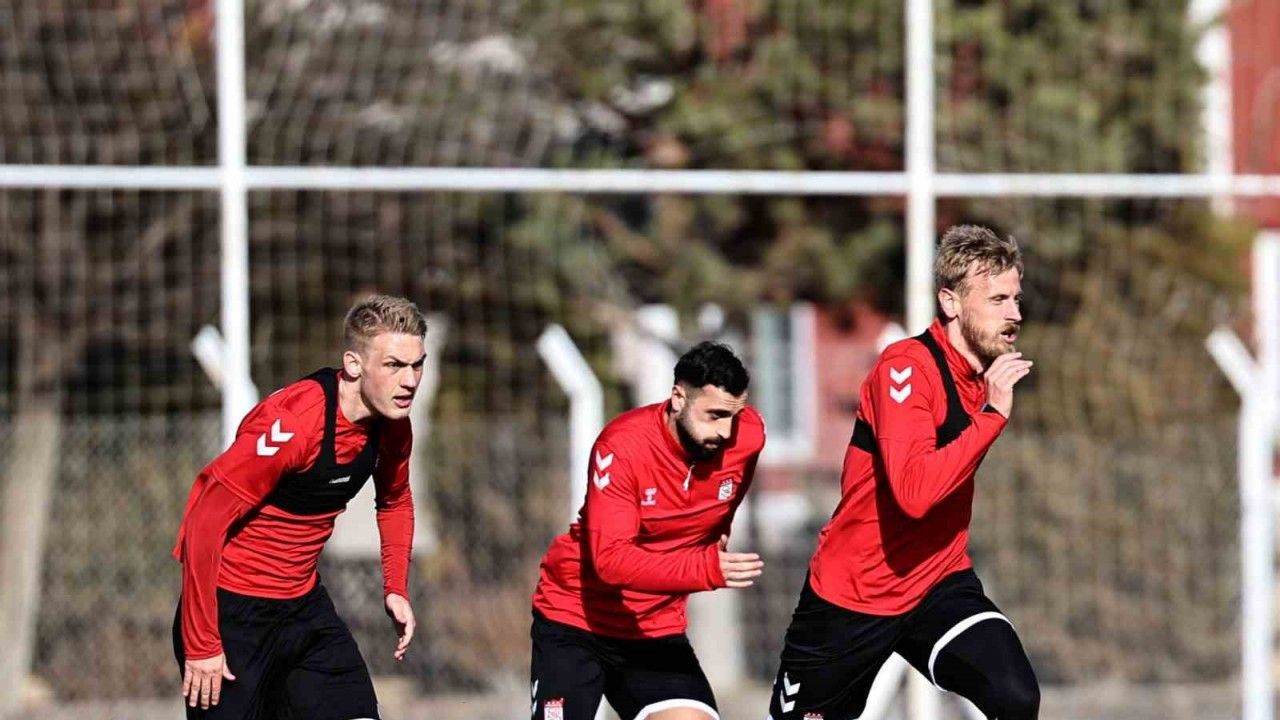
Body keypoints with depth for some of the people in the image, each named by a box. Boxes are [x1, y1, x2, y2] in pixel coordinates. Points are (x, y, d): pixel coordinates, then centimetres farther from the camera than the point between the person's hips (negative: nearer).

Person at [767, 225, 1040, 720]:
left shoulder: (989, 371, 3)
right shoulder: (907, 368, -21)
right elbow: (914, 492, -35)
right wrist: (993, 414, -32)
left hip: (938, 585, 5)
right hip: (852, 598, -5)